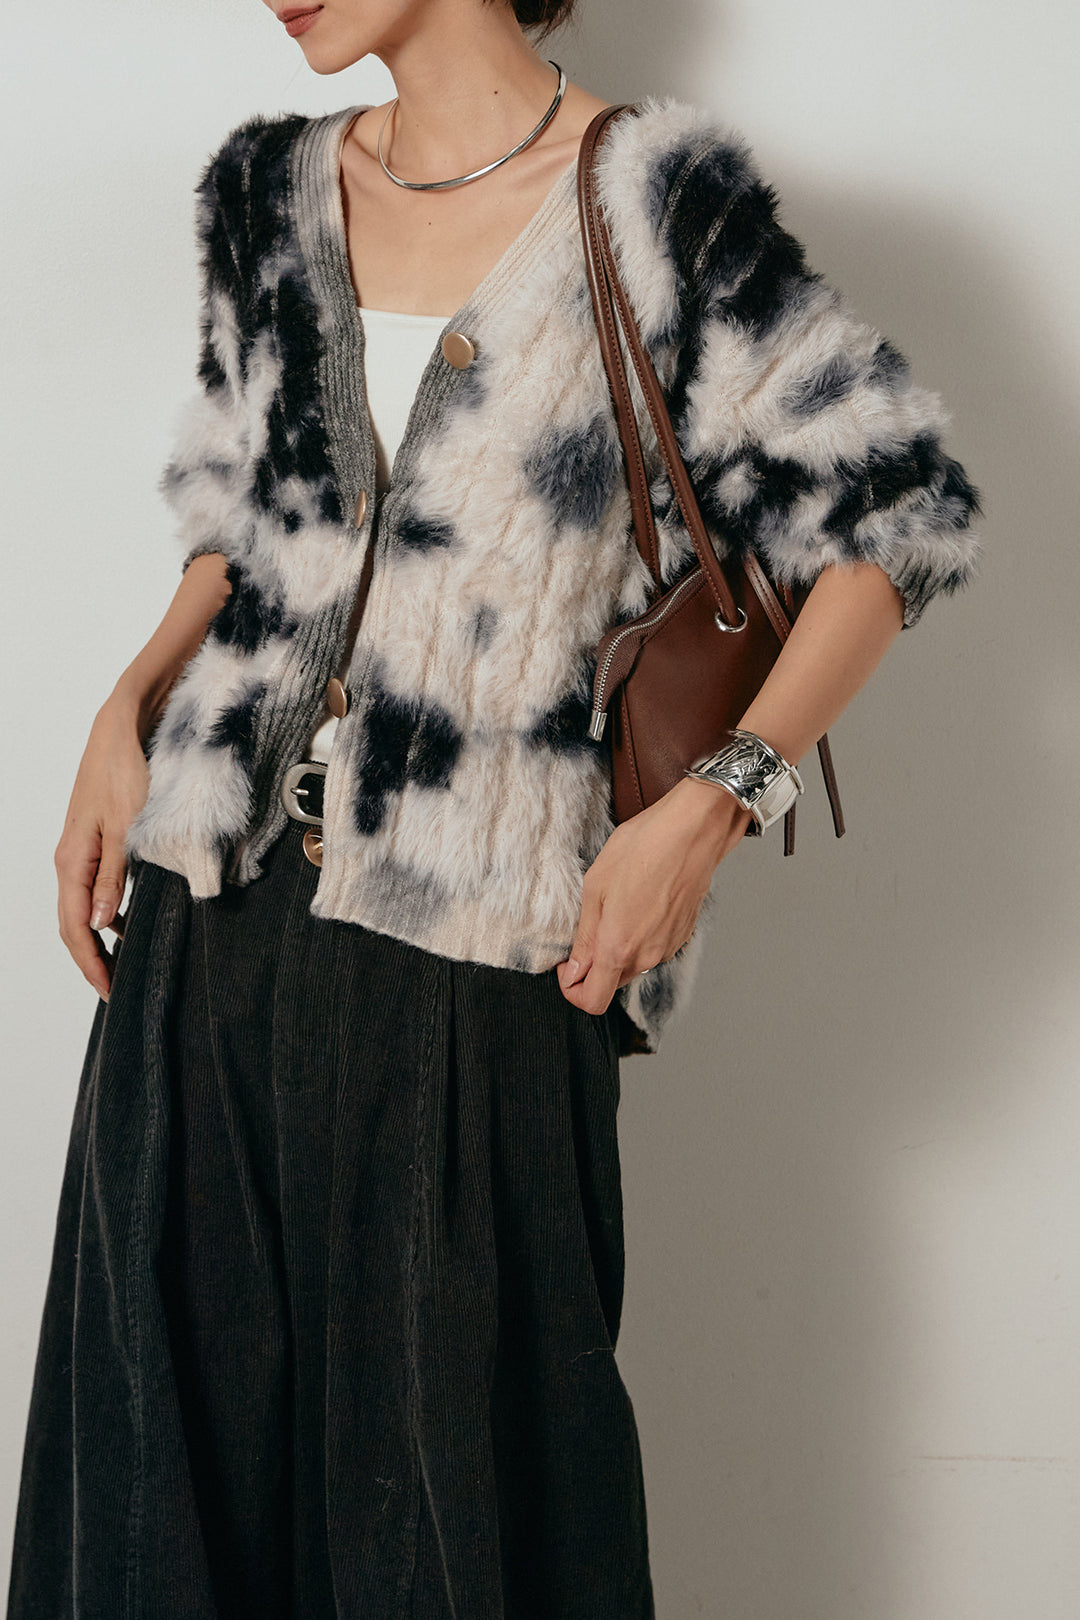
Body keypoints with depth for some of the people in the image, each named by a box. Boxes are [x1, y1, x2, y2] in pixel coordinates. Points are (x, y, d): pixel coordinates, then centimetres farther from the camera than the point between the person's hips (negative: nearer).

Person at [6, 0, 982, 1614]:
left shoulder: (663, 205, -6)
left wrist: (711, 805, -11)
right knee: (180, 1397, 10)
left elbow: (898, 511, -4)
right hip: (217, 900, 5)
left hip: (469, 941, -4)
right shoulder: (268, 191, 10)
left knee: (454, 1440, 3)